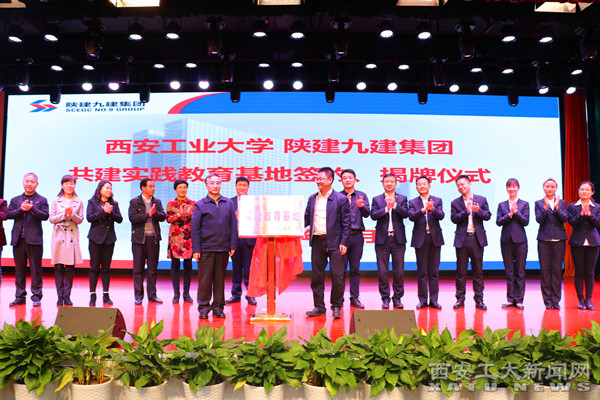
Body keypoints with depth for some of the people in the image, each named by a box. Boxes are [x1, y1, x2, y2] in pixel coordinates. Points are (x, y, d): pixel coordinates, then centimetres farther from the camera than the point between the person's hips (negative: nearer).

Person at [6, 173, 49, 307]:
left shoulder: (42, 200, 6)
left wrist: (32, 209, -18)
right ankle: (20, 296, 18)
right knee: (19, 269, 9)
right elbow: (8, 214, 4)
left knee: (35, 269, -1)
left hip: (34, 240, -3)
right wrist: (21, 209, -10)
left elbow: (45, 216, -7)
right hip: (18, 240, 4)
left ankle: (36, 296, 6)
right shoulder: (15, 200, 16)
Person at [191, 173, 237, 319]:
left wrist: (233, 246, 3)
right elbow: (195, 228, 1)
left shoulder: (229, 203, 9)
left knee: (220, 279, 9)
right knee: (205, 279, 3)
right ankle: (204, 307, 15)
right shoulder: (200, 205, 3)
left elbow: (233, 226, 9)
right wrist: (196, 249, -5)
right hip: (206, 248, -2)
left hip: (223, 248, 2)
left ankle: (218, 307, 19)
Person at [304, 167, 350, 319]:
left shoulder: (341, 199, -3)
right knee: (316, 275, 9)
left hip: (334, 242, -4)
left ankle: (336, 306, 17)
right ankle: (319, 306, 21)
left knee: (337, 276, 0)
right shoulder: (312, 198, 12)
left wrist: (344, 243, -9)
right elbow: (307, 218, 12)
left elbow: (346, 223, -3)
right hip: (317, 242, 4)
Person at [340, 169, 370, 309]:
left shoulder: (362, 196, 10)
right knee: (341, 267, 0)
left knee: (355, 268, 6)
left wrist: (361, 206, -21)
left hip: (357, 235, 2)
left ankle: (355, 298, 13)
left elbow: (367, 214, -1)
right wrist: (344, 204, -18)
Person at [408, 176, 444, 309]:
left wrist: (432, 209, -25)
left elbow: (441, 216, -5)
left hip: (435, 238, 1)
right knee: (421, 272, 3)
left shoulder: (437, 200, 9)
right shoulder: (413, 202, 6)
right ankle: (423, 300, 12)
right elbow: (411, 217, -10)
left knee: (434, 271, 5)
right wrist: (424, 210, -27)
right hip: (420, 239, -1)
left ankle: (433, 300, 12)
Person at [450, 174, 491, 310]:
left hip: (477, 239, 0)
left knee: (478, 270, 5)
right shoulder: (455, 203, 7)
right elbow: (454, 218, -5)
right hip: (462, 239, 0)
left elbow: (488, 216, 3)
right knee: (461, 271, 3)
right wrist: (466, 211, -18)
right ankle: (460, 299, 12)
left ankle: (479, 299, 13)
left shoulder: (481, 199, 10)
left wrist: (479, 211, -15)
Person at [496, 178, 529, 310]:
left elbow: (525, 221, -5)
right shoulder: (502, 205, 10)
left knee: (520, 272, 1)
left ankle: (518, 300, 9)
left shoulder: (524, 204, 6)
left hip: (520, 240, -1)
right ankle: (510, 299, 14)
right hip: (506, 240, 2)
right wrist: (510, 214, -14)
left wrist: (515, 211, -13)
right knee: (509, 271, 6)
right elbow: (498, 221, -1)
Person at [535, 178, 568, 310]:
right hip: (544, 240, -1)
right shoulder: (539, 203, 7)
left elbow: (565, 219, -3)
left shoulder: (562, 202, 10)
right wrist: (545, 207, -20)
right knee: (545, 270, 0)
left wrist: (556, 208, -18)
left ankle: (556, 300, 10)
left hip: (559, 240, 1)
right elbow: (539, 219, -6)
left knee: (557, 270, 2)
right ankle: (547, 301, 8)